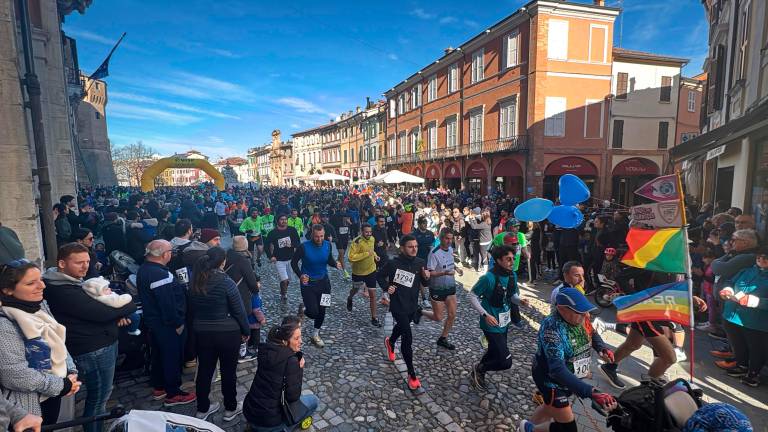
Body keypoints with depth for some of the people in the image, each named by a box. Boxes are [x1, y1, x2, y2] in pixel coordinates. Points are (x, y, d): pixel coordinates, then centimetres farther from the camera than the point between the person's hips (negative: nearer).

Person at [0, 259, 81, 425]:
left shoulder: (40, 305, 0)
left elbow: (59, 343, 7)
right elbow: (15, 374, -25)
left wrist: (71, 373, -6)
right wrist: (62, 385, -16)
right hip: (30, 404, -7)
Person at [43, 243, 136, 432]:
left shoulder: (74, 282, 10)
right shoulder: (62, 291, -22)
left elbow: (96, 306, 16)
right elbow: (101, 313, -26)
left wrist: (117, 313, -6)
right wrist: (129, 305, -9)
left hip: (105, 344, 10)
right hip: (94, 351, -10)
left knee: (100, 396, 23)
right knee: (98, 399, 3)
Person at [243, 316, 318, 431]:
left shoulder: (266, 350, -2)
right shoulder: (291, 360, -21)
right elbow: (293, 396, -17)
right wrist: (300, 368, -7)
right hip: (269, 421, -6)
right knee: (313, 400, 11)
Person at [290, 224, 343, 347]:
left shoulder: (327, 245, -7)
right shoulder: (304, 247, -19)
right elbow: (293, 262, -8)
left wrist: (336, 264, -15)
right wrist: (300, 275, -23)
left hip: (323, 281, 4)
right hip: (308, 283, -4)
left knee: (322, 311, 9)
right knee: (313, 313, -7)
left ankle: (316, 335, 33)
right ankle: (302, 309, 31)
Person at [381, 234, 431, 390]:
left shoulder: (421, 263, -9)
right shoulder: (393, 263, -19)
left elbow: (425, 283, 4)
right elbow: (380, 276, 0)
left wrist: (426, 277, -16)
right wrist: (387, 287, -14)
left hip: (412, 306, 5)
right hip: (398, 306, -5)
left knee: (401, 327, 30)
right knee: (408, 337, -12)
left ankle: (390, 342, 63)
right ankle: (412, 374, 3)